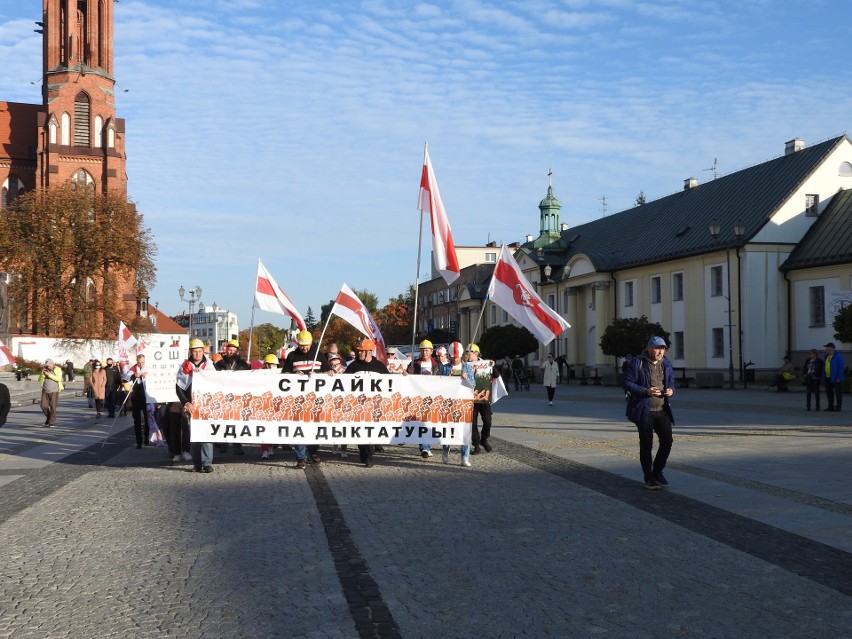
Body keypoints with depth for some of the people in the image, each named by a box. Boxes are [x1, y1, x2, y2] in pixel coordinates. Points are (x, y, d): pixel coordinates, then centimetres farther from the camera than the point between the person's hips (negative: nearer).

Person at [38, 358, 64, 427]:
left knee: (53, 407, -8)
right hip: (45, 391, 4)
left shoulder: (58, 369, -6)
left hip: (54, 391, -4)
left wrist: (49, 374, -24)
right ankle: (49, 417, 23)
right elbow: (40, 379, 1)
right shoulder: (45, 370, 5)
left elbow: (59, 379, -20)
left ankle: (52, 423, -3)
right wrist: (42, 373, -18)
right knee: (44, 406, -1)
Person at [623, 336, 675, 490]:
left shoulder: (666, 363, 10)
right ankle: (649, 478, 14)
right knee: (646, 444, 2)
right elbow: (627, 383, -10)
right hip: (644, 411, -5)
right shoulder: (637, 363, -8)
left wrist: (671, 390, -2)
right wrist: (646, 391, -21)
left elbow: (671, 380, 21)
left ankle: (658, 472, 22)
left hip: (662, 410, 5)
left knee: (667, 440, 2)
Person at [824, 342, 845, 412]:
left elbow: (841, 368, -14)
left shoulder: (838, 356, -11)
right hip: (828, 378, 8)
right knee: (829, 393, 10)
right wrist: (823, 377, 13)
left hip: (836, 378, -8)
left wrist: (839, 378, -20)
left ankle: (838, 407, 2)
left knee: (838, 393, -1)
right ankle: (831, 406, 18)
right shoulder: (827, 356, 13)